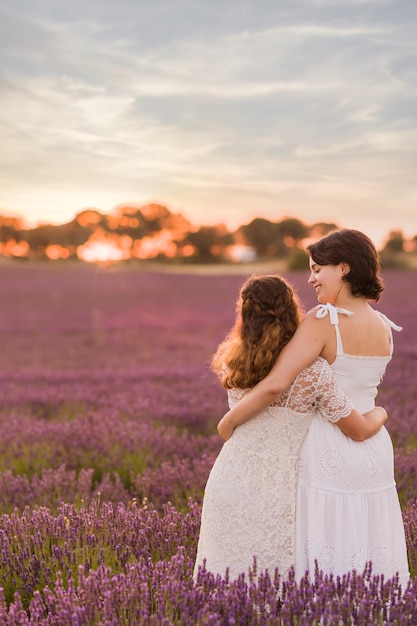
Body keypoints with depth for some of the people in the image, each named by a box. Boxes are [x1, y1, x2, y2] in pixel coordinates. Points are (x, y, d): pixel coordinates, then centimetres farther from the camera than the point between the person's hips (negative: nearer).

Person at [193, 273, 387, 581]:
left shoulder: (232, 363, -1)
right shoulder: (314, 371, -14)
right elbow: (360, 430, -8)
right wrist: (380, 413, 14)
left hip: (228, 478, 4)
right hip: (272, 488, -4)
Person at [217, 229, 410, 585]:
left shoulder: (323, 320, -18)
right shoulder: (384, 329, 5)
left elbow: (275, 385, -27)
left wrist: (229, 420, -11)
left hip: (329, 458, -7)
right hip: (375, 453, 7)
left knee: (326, 562, 5)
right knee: (371, 554, 15)